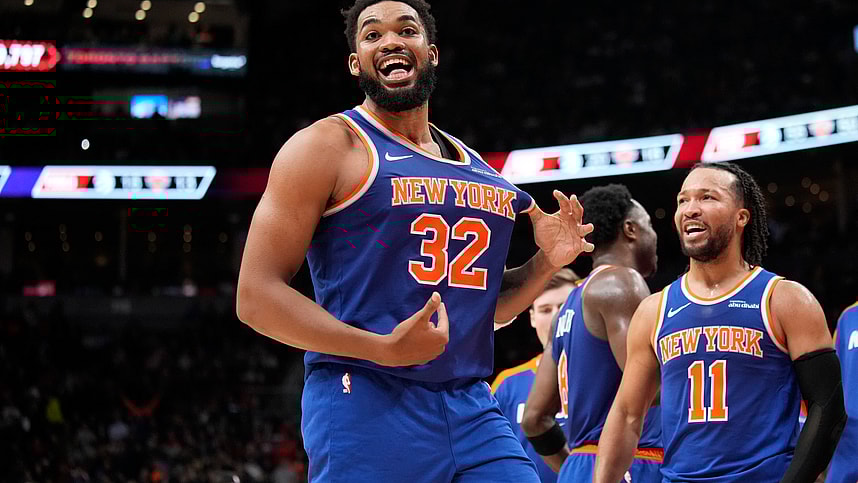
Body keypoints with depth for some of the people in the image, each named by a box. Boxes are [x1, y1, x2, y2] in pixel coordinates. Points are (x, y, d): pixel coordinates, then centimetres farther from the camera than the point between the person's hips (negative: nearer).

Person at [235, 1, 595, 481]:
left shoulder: (474, 166, 18)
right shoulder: (328, 145, -2)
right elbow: (256, 296, -9)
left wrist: (546, 263, 8)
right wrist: (382, 348, -19)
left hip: (472, 408, 6)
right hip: (366, 406, -6)